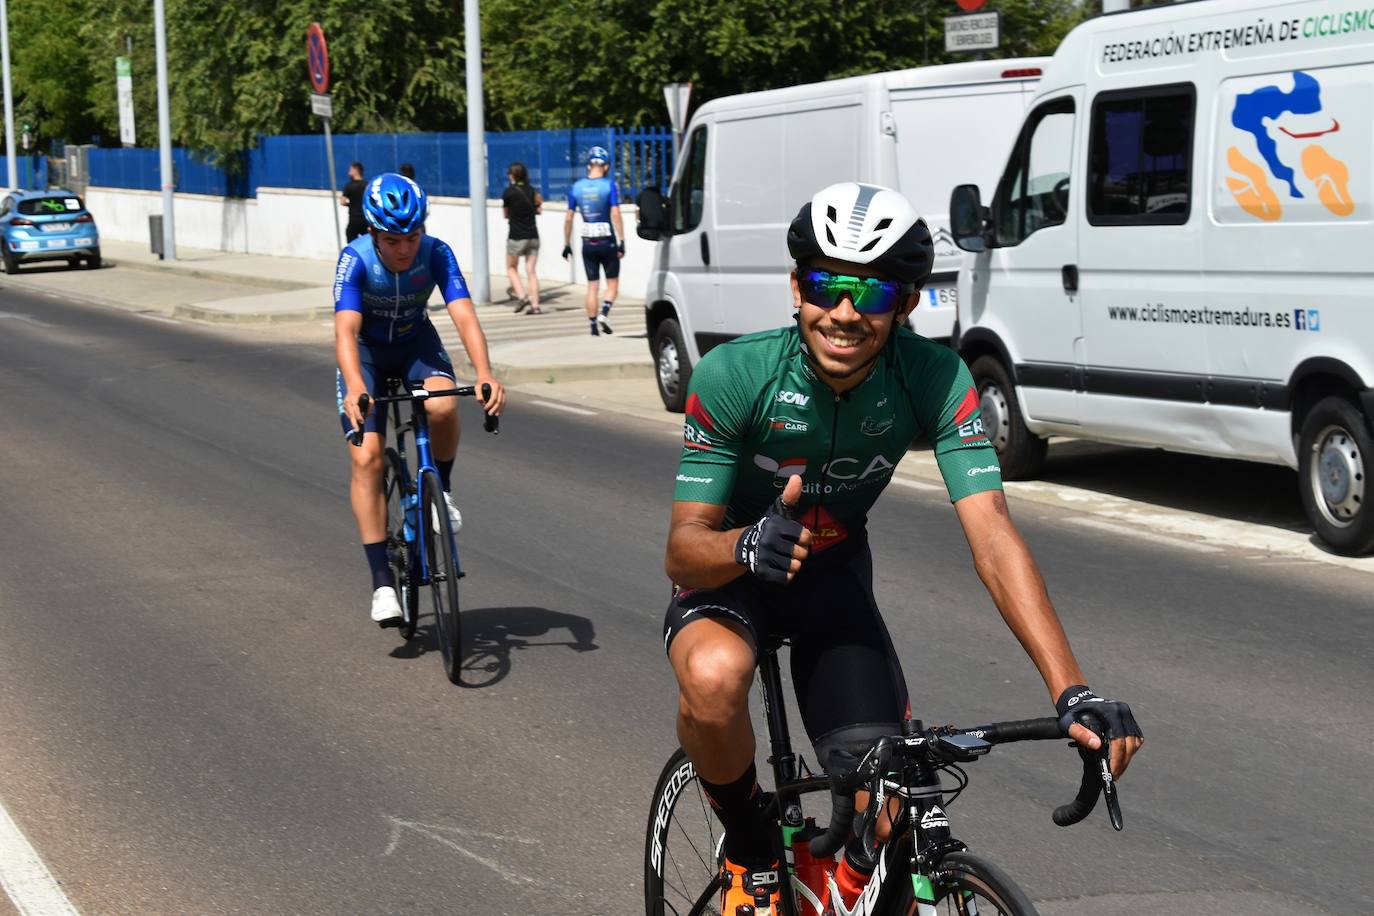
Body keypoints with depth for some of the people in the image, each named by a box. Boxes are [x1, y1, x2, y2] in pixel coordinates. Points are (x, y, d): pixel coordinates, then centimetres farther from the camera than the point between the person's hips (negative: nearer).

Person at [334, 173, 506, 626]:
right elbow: (346, 330, -39)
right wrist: (355, 388, -58)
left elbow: (465, 317, -34)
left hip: (417, 344, 1)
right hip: (366, 353, -1)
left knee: (443, 406, -33)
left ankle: (441, 488, -2)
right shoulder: (355, 259, -29)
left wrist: (484, 375, -51)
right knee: (366, 458, -15)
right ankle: (382, 581, -9)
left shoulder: (436, 254, -25)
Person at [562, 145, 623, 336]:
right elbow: (616, 215, -16)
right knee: (612, 282, 9)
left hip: (588, 243, 3)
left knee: (592, 285, 9)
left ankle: (593, 326, 7)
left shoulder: (577, 187, 2)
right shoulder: (609, 185, -9)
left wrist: (567, 244, 12)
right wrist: (622, 241, -14)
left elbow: (569, 218, 4)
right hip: (607, 242, -3)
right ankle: (604, 312, -14)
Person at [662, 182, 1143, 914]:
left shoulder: (934, 379, -25)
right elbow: (682, 551, -27)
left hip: (831, 573, 2)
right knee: (713, 677, -38)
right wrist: (749, 545, -52)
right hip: (730, 568, -2)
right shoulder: (734, 375, -30)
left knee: (889, 821, -12)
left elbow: (992, 536, -32)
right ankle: (750, 853, -7)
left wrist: (1071, 692, -44)